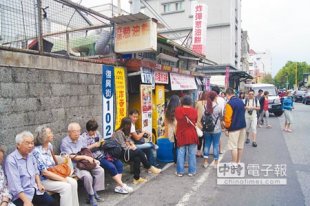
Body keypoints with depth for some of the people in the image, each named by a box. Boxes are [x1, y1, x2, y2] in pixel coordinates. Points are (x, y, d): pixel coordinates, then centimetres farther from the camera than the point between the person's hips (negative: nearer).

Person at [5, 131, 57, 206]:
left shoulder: (30, 155, 8)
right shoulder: (11, 159, -15)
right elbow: (15, 184, -21)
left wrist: (39, 183, 4)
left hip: (34, 190, 6)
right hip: (20, 194, -6)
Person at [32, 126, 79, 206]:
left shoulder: (49, 145, 3)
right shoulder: (37, 151, -20)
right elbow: (44, 172, -22)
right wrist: (62, 179, -19)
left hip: (54, 175, 7)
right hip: (43, 180, -7)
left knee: (73, 182, -13)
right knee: (66, 187, -25)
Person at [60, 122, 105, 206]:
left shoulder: (82, 138, 6)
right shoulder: (65, 142, -12)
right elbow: (71, 157, -18)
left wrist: (90, 159, -7)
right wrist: (84, 157, -22)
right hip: (74, 165, -6)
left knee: (100, 170, -12)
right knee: (87, 175, -30)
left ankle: (95, 192, 1)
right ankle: (91, 195, -6)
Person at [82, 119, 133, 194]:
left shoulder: (97, 133, 14)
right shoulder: (84, 136, -7)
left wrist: (103, 142, 0)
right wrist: (94, 145, -18)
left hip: (103, 154, 8)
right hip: (95, 158, -8)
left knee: (119, 164, -8)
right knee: (111, 167, -24)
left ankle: (118, 186, -8)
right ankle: (122, 186, -10)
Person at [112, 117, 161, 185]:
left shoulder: (126, 132, 16)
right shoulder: (119, 132, -14)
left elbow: (129, 140, 17)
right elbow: (123, 146, -17)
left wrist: (132, 145, -4)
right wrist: (131, 147, -4)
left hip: (127, 151, 9)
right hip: (120, 153, -9)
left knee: (137, 158, -20)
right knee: (139, 151, -22)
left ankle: (137, 178, -15)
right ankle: (149, 168, -6)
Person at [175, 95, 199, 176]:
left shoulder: (178, 110, -8)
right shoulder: (194, 110, -7)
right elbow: (196, 121, 5)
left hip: (181, 135, 0)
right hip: (192, 135, 0)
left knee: (180, 154, 7)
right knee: (192, 154, 9)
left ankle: (180, 171, 13)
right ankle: (191, 171, 17)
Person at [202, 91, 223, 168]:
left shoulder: (205, 106, -5)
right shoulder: (218, 107, -13)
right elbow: (221, 117, 0)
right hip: (216, 129, -3)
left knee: (207, 144, 13)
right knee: (216, 145, 8)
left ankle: (206, 162, 20)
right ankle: (216, 163, 16)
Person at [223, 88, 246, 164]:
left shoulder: (229, 103, -16)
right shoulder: (241, 101, 7)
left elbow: (228, 117, -17)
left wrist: (227, 128, -7)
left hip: (234, 128, -8)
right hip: (242, 126, 8)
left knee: (233, 147, 0)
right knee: (240, 146, 14)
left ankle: (234, 163, 6)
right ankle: (238, 162, 25)